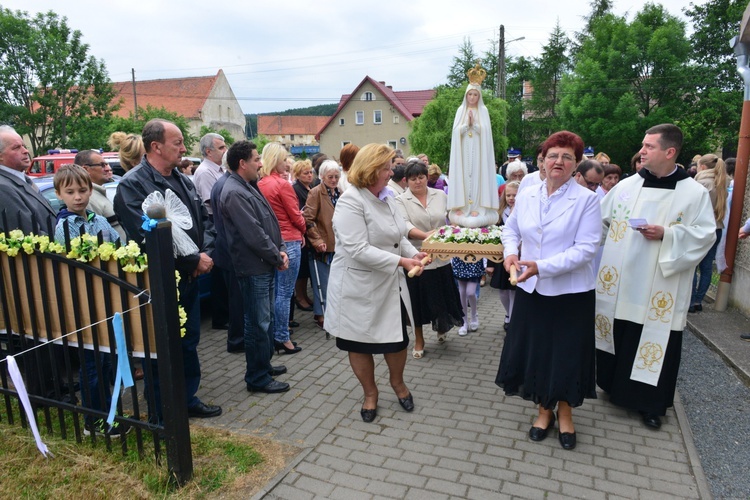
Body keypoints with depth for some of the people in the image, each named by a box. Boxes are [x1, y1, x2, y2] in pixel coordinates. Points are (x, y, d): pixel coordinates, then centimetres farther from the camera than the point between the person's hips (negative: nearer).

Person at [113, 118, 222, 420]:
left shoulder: (183, 181, 11)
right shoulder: (133, 185, -14)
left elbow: (205, 220, 14)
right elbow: (148, 237, -23)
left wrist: (206, 253, -5)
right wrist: (194, 260, -17)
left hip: (189, 279, 8)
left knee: (189, 343, 18)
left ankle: (188, 399, 35)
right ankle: (160, 414, 22)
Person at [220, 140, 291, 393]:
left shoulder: (249, 187, 13)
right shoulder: (235, 193, -18)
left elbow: (269, 223, 14)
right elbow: (254, 235, -22)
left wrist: (280, 250, 1)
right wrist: (278, 258, -12)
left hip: (266, 265, 10)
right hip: (254, 268, -10)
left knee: (267, 318, 20)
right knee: (259, 323, 0)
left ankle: (264, 364, 36)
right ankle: (257, 378, 14)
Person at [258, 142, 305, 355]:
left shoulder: (260, 184, 6)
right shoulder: (282, 184, -14)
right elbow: (295, 216, -10)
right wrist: (302, 231, 10)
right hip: (288, 241, -7)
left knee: (274, 290, 14)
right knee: (285, 292, -1)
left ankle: (274, 335, 23)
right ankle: (283, 338, 6)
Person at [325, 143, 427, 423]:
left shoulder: (385, 198, 6)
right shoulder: (350, 202, -19)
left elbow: (398, 236, 15)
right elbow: (359, 250, -27)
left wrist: (413, 254, -4)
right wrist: (400, 261, -26)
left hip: (390, 285, 7)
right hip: (360, 288, -6)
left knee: (397, 337, 14)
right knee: (360, 344, 11)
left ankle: (397, 382, 41)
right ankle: (370, 393, 33)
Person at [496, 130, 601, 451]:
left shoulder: (587, 200, -10)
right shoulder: (526, 196, 3)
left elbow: (586, 249, -18)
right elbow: (511, 229, 16)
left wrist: (542, 266, -26)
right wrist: (511, 252, -5)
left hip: (570, 292, -3)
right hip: (531, 290, 4)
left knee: (567, 353, 10)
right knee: (534, 350, 13)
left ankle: (565, 413, 35)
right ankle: (544, 410, 35)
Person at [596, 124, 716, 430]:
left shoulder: (694, 192, -4)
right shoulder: (626, 186, 3)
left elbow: (706, 234, -6)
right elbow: (599, 220, 8)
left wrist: (666, 234, -18)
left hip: (659, 289, -2)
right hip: (620, 283, 3)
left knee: (655, 341, 6)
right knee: (619, 336, 12)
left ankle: (650, 403, 23)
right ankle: (614, 385, 32)